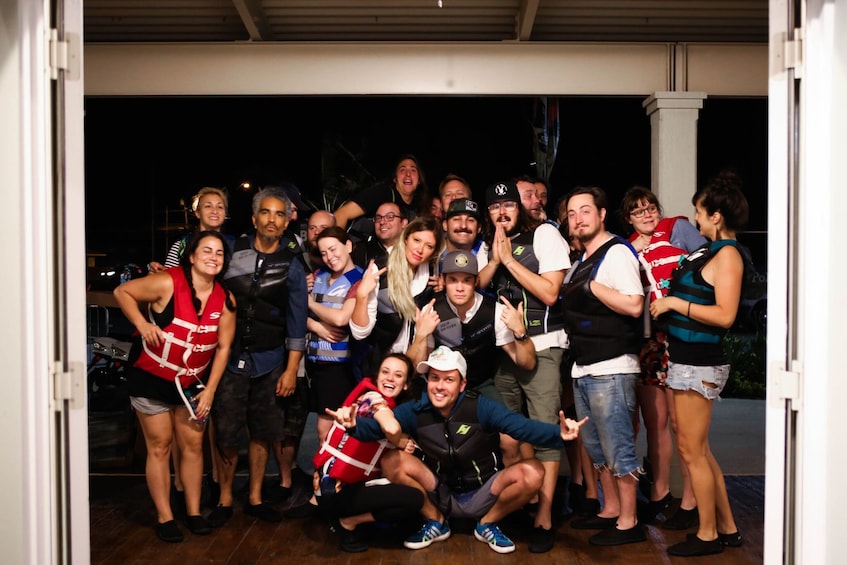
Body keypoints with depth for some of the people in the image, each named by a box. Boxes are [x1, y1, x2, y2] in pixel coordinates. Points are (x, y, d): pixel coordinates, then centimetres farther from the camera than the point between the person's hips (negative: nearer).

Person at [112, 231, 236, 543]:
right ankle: (164, 517, 17)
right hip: (152, 378, -4)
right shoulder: (167, 283, -21)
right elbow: (122, 292, -9)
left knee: (193, 445, 9)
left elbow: (223, 347, -3)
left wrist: (210, 390, -4)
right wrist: (142, 324, -23)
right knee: (159, 447, 3)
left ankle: (194, 511, 24)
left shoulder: (225, 299, -8)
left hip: (191, 382, 4)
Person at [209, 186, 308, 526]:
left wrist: (291, 369, -1)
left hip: (269, 360, 1)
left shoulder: (292, 266, 3)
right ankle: (225, 500, 19)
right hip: (231, 355, -1)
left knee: (262, 433, 8)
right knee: (226, 434, 0)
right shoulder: (232, 250, 2)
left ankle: (255, 498, 24)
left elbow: (296, 322, 3)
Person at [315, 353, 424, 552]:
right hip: (334, 488, -9)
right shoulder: (372, 397, -14)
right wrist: (403, 442, -13)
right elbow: (392, 428, -33)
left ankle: (350, 515, 11)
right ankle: (348, 521, -2)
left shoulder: (391, 408, 14)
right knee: (414, 499, -15)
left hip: (353, 483, 9)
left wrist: (405, 446, -13)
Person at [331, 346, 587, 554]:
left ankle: (487, 524, 2)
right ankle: (436, 523, 5)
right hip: (441, 496, 2)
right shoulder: (415, 411, -13)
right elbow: (377, 427, -25)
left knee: (532, 472, -27)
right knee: (391, 461, -21)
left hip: (482, 497, -1)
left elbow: (522, 426, -32)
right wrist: (354, 424, -47)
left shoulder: (481, 407, -19)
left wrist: (558, 434, -50)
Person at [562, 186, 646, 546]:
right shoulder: (582, 260, 17)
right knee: (596, 447, 16)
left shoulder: (616, 252, -10)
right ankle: (610, 510, 29)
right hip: (583, 368, 9)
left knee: (617, 446, -2)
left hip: (611, 369, -9)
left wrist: (591, 286, -17)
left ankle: (628, 522, 10)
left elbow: (634, 306, -20)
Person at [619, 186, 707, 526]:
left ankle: (689, 503, 8)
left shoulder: (677, 229, 1)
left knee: (681, 424, -2)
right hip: (645, 342, 5)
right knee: (654, 423, 13)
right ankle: (659, 493, 26)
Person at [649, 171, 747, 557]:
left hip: (699, 364, -9)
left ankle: (708, 535, 17)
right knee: (697, 450, 16)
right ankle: (727, 529, 29)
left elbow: (725, 315, -20)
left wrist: (676, 303, -16)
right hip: (686, 360, 9)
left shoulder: (727, 254, -12)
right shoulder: (709, 250, 13)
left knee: (692, 451, 1)